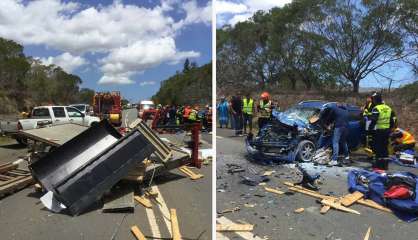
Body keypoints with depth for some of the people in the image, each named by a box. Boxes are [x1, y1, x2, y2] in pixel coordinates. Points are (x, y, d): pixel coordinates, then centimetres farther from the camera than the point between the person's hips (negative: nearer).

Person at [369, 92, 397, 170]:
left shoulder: (376, 109, -15)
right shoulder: (388, 108, 10)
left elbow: (373, 120, -20)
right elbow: (393, 119, 14)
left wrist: (370, 128, -11)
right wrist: (390, 128, 20)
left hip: (378, 131, -7)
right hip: (387, 131, 7)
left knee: (378, 148, -1)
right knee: (385, 148, 14)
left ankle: (379, 165, 2)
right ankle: (385, 165, 20)